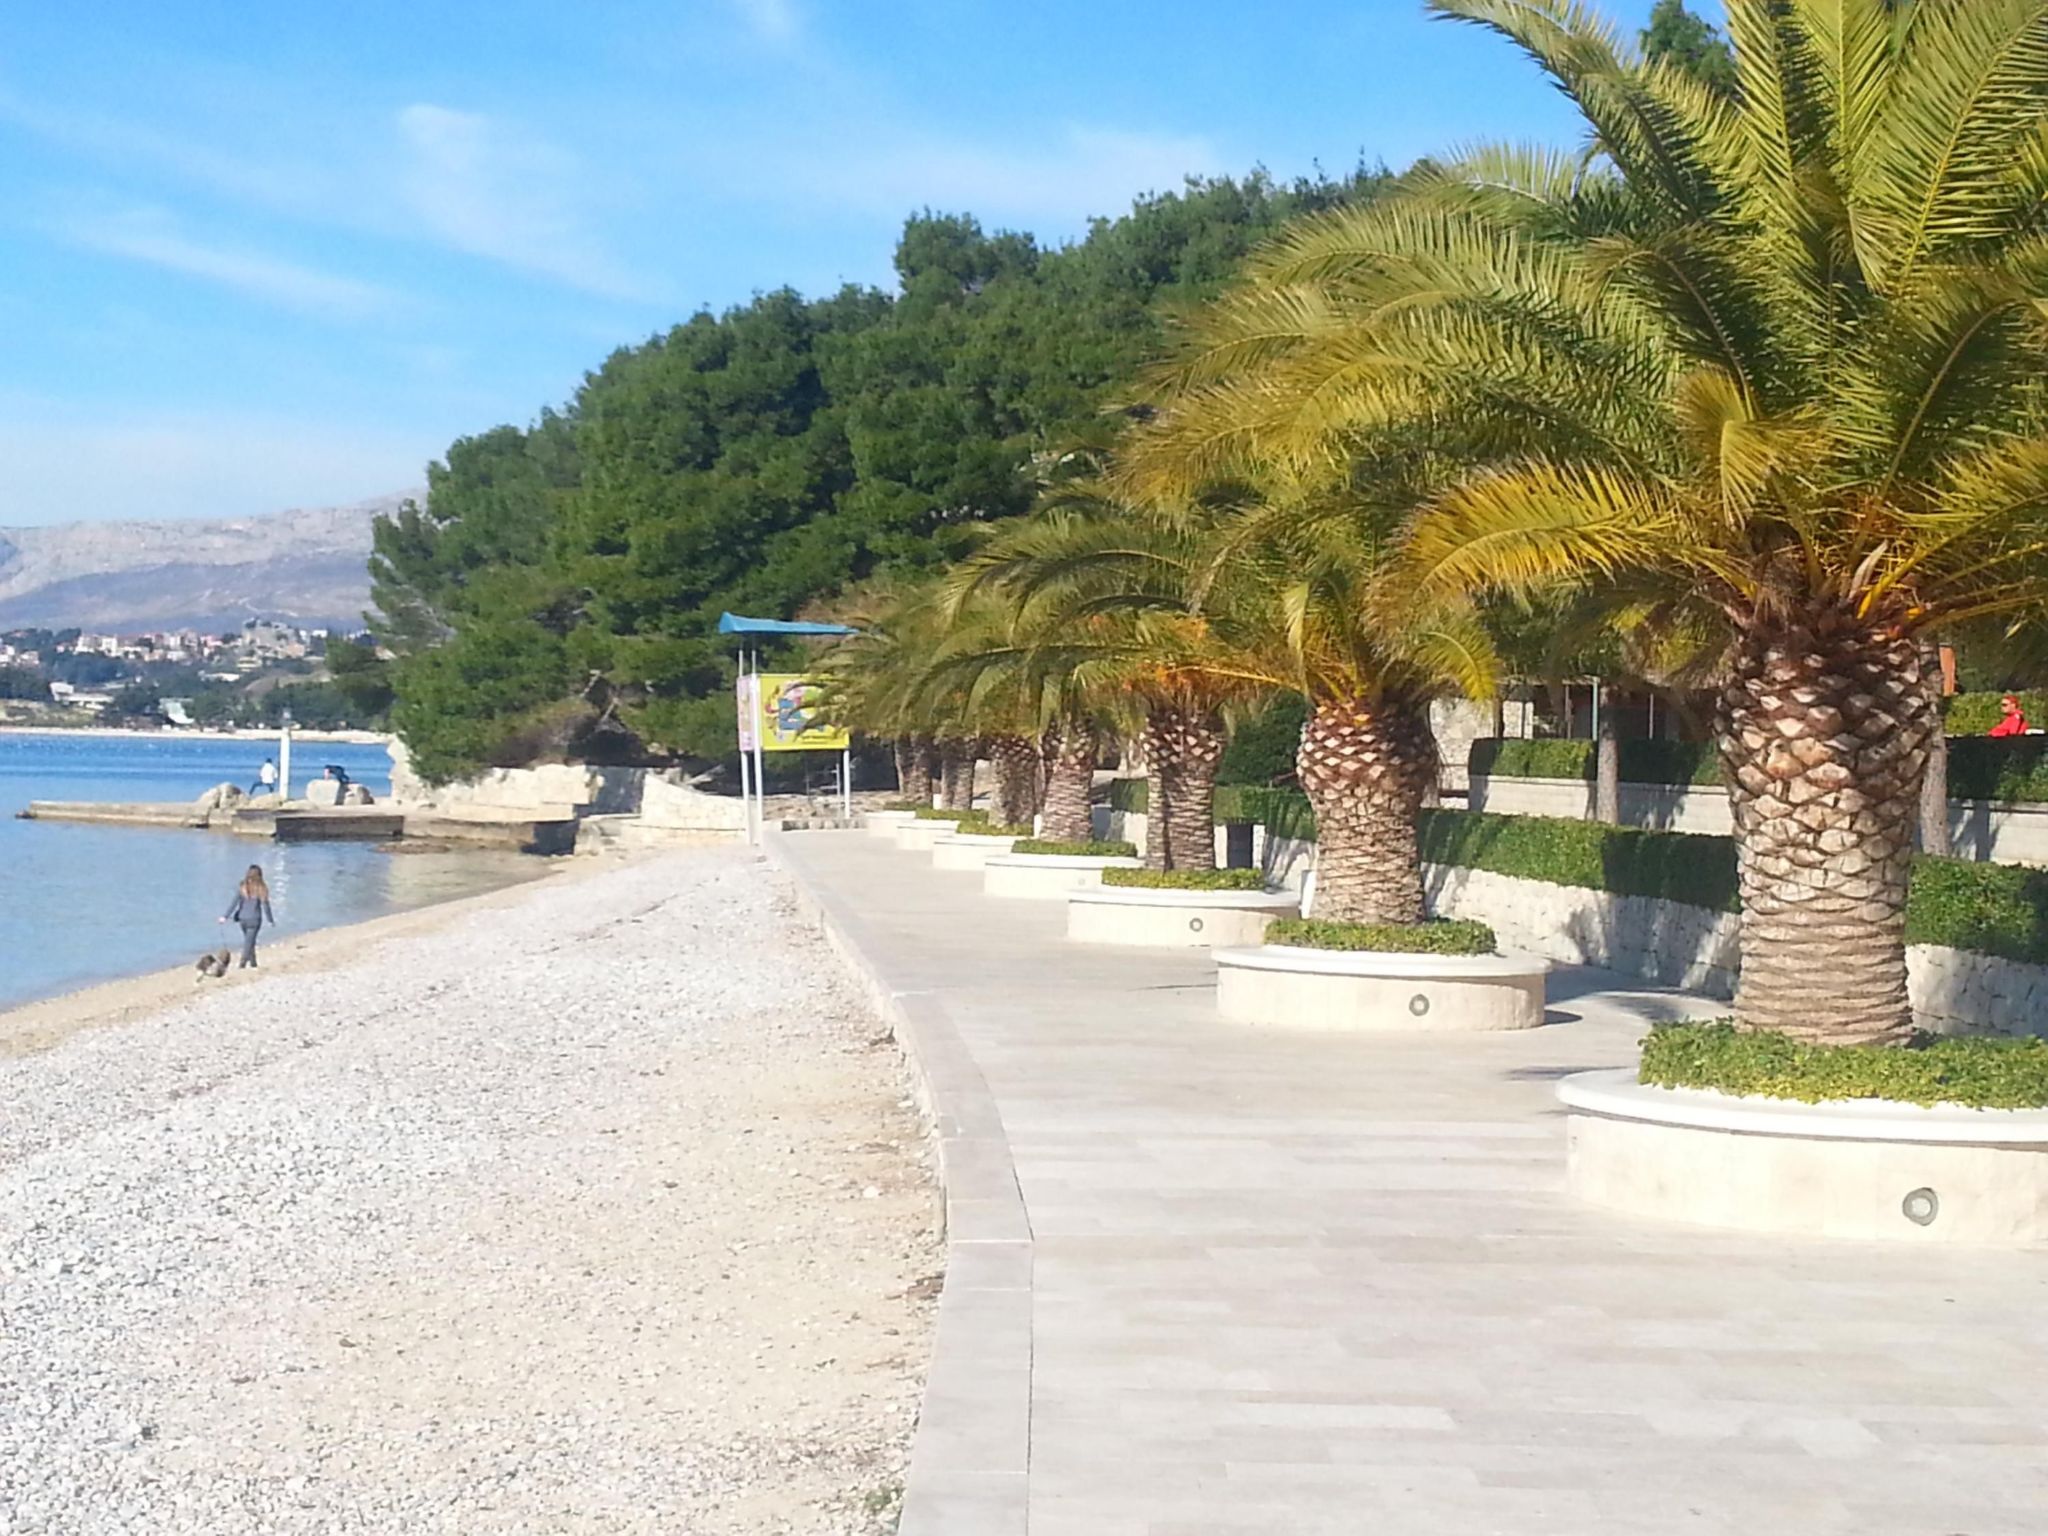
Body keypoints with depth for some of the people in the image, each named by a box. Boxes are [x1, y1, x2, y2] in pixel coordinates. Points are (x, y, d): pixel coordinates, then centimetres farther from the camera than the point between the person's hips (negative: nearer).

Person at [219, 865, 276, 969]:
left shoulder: (242, 887, -5)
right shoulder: (261, 889, -10)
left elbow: (234, 903, -6)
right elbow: (265, 906, -6)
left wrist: (225, 916, -2)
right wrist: (270, 920, 5)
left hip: (243, 919, 3)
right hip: (254, 919, -3)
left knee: (249, 942, 19)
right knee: (249, 942, 0)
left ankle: (253, 964, 25)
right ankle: (242, 964, -7)